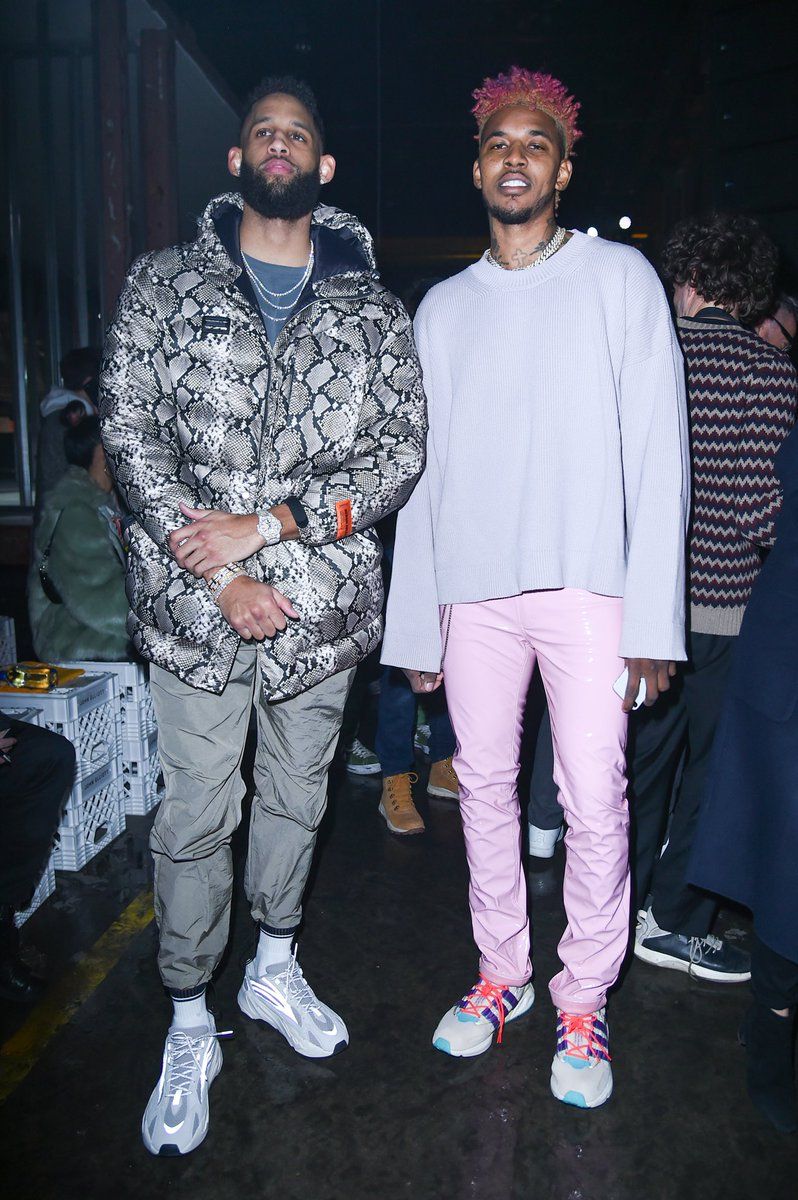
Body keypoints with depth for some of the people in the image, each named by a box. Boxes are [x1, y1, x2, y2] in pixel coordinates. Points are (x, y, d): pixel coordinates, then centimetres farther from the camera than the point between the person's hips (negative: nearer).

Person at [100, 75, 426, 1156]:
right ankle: (190, 1027, 25)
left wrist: (268, 523, -14)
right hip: (195, 606, -1)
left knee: (297, 796, 16)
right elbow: (130, 432, -3)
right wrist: (216, 575, -13)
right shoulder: (165, 285, 5)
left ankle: (274, 969, 40)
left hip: (324, 598, 2)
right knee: (198, 814, 4)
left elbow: (403, 452, -3)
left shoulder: (372, 308, 6)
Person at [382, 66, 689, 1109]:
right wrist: (415, 624, 8)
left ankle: (583, 1000, 19)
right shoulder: (443, 308, 15)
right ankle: (502, 973, 28)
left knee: (594, 800, -1)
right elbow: (424, 472, 13)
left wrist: (654, 616, -9)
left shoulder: (619, 278, 7)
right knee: (485, 787, 9)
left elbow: (657, 451, -1)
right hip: (473, 591, 3)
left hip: (589, 586, -3)